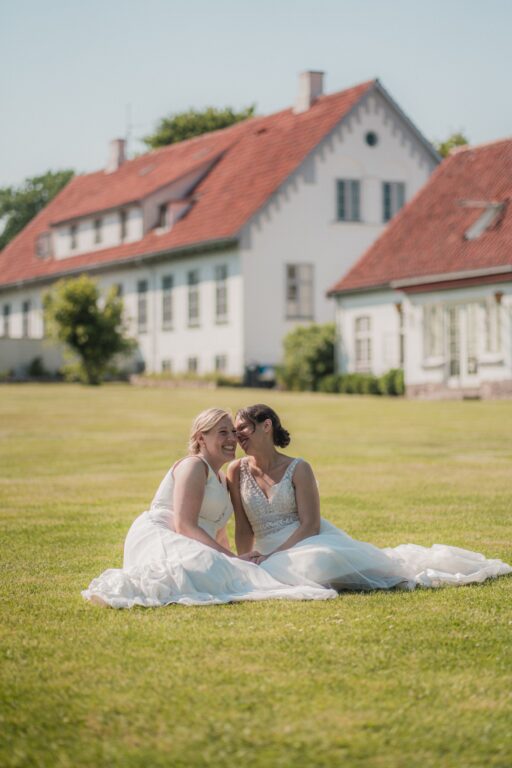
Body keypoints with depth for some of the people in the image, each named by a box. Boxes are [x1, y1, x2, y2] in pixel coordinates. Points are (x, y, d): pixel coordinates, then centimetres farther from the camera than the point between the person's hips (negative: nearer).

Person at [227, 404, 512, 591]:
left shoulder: (298, 469, -5)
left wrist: (271, 556, -20)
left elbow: (309, 525, -11)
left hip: (311, 541, -4)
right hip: (269, 555, 4)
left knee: (322, 560, -33)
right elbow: (243, 528, 6)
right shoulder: (237, 471, 4)